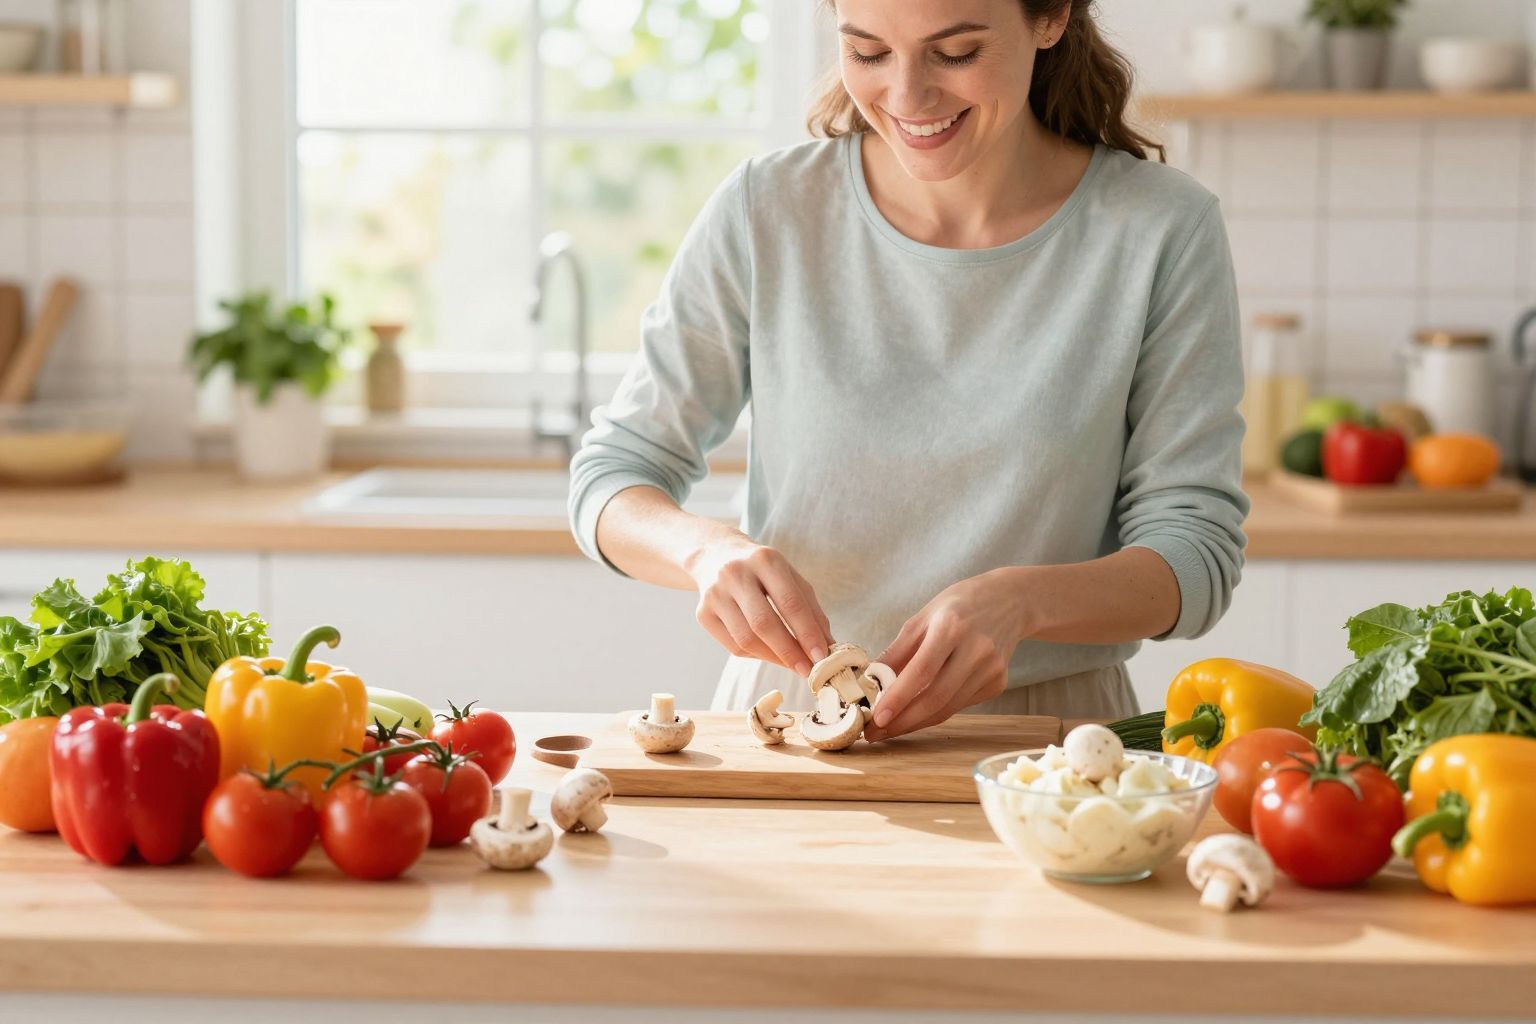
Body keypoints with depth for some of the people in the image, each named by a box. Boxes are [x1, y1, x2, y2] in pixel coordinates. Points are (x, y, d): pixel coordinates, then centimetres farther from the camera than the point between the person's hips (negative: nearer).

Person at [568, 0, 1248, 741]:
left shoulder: (1161, 230, -5)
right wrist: (708, 549, -20)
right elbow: (611, 476, 3)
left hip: (1045, 730, 2)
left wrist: (1019, 602, -24)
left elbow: (1197, 548, -3)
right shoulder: (766, 211, -3)